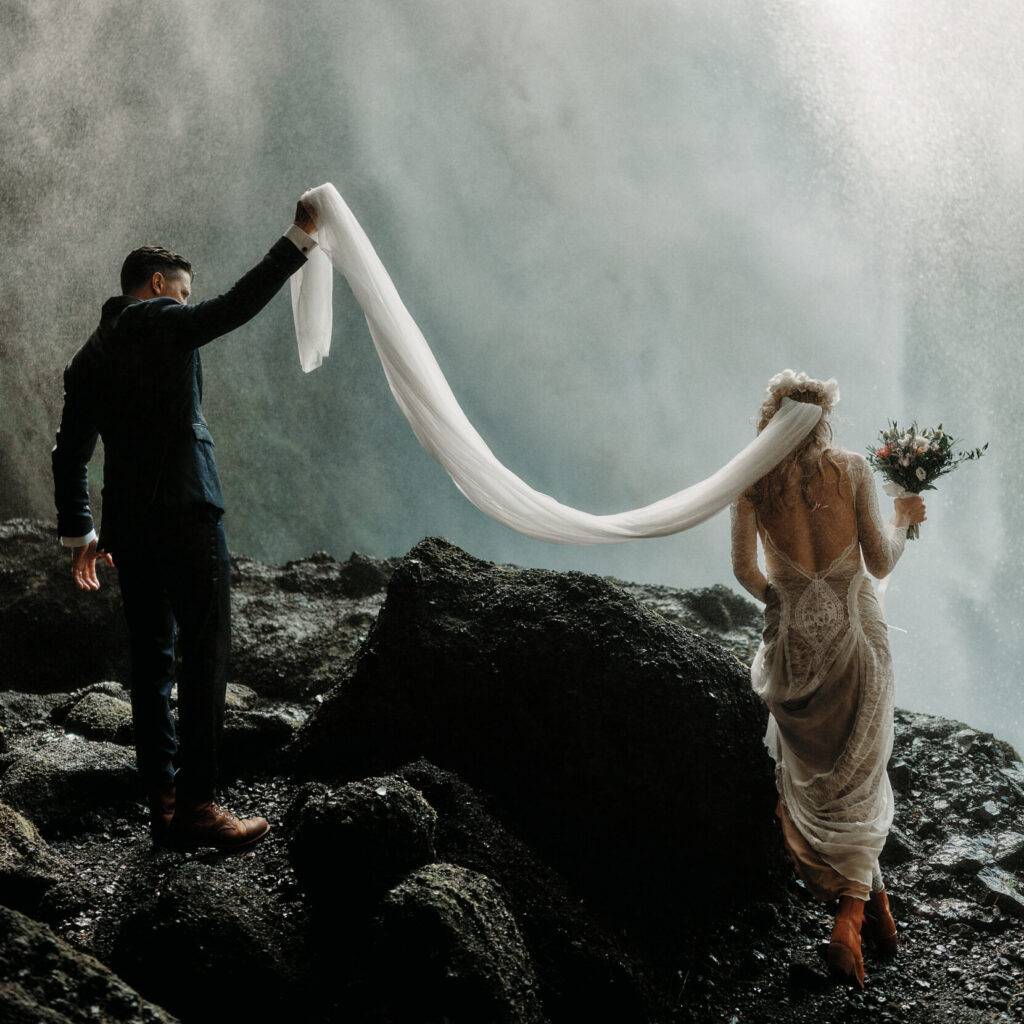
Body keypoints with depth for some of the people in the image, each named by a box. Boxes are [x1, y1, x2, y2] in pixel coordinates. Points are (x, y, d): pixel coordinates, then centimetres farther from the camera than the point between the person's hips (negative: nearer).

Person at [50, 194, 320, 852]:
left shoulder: (89, 358, 19)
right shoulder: (162, 322, -1)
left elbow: (70, 455, 18)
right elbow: (237, 305, -18)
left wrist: (79, 533, 21)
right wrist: (299, 239, -14)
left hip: (127, 525, 8)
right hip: (185, 514, -8)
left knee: (152, 657, 10)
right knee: (206, 655, -7)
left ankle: (163, 800, 12)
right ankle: (196, 804, -10)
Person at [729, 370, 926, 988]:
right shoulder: (852, 469, -11)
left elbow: (745, 570, -2)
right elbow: (881, 564, -7)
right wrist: (904, 520, 12)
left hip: (795, 637, 1)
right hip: (855, 630, -1)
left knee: (811, 771, 18)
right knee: (856, 775, 11)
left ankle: (861, 901, 24)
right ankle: (856, 910, 1)